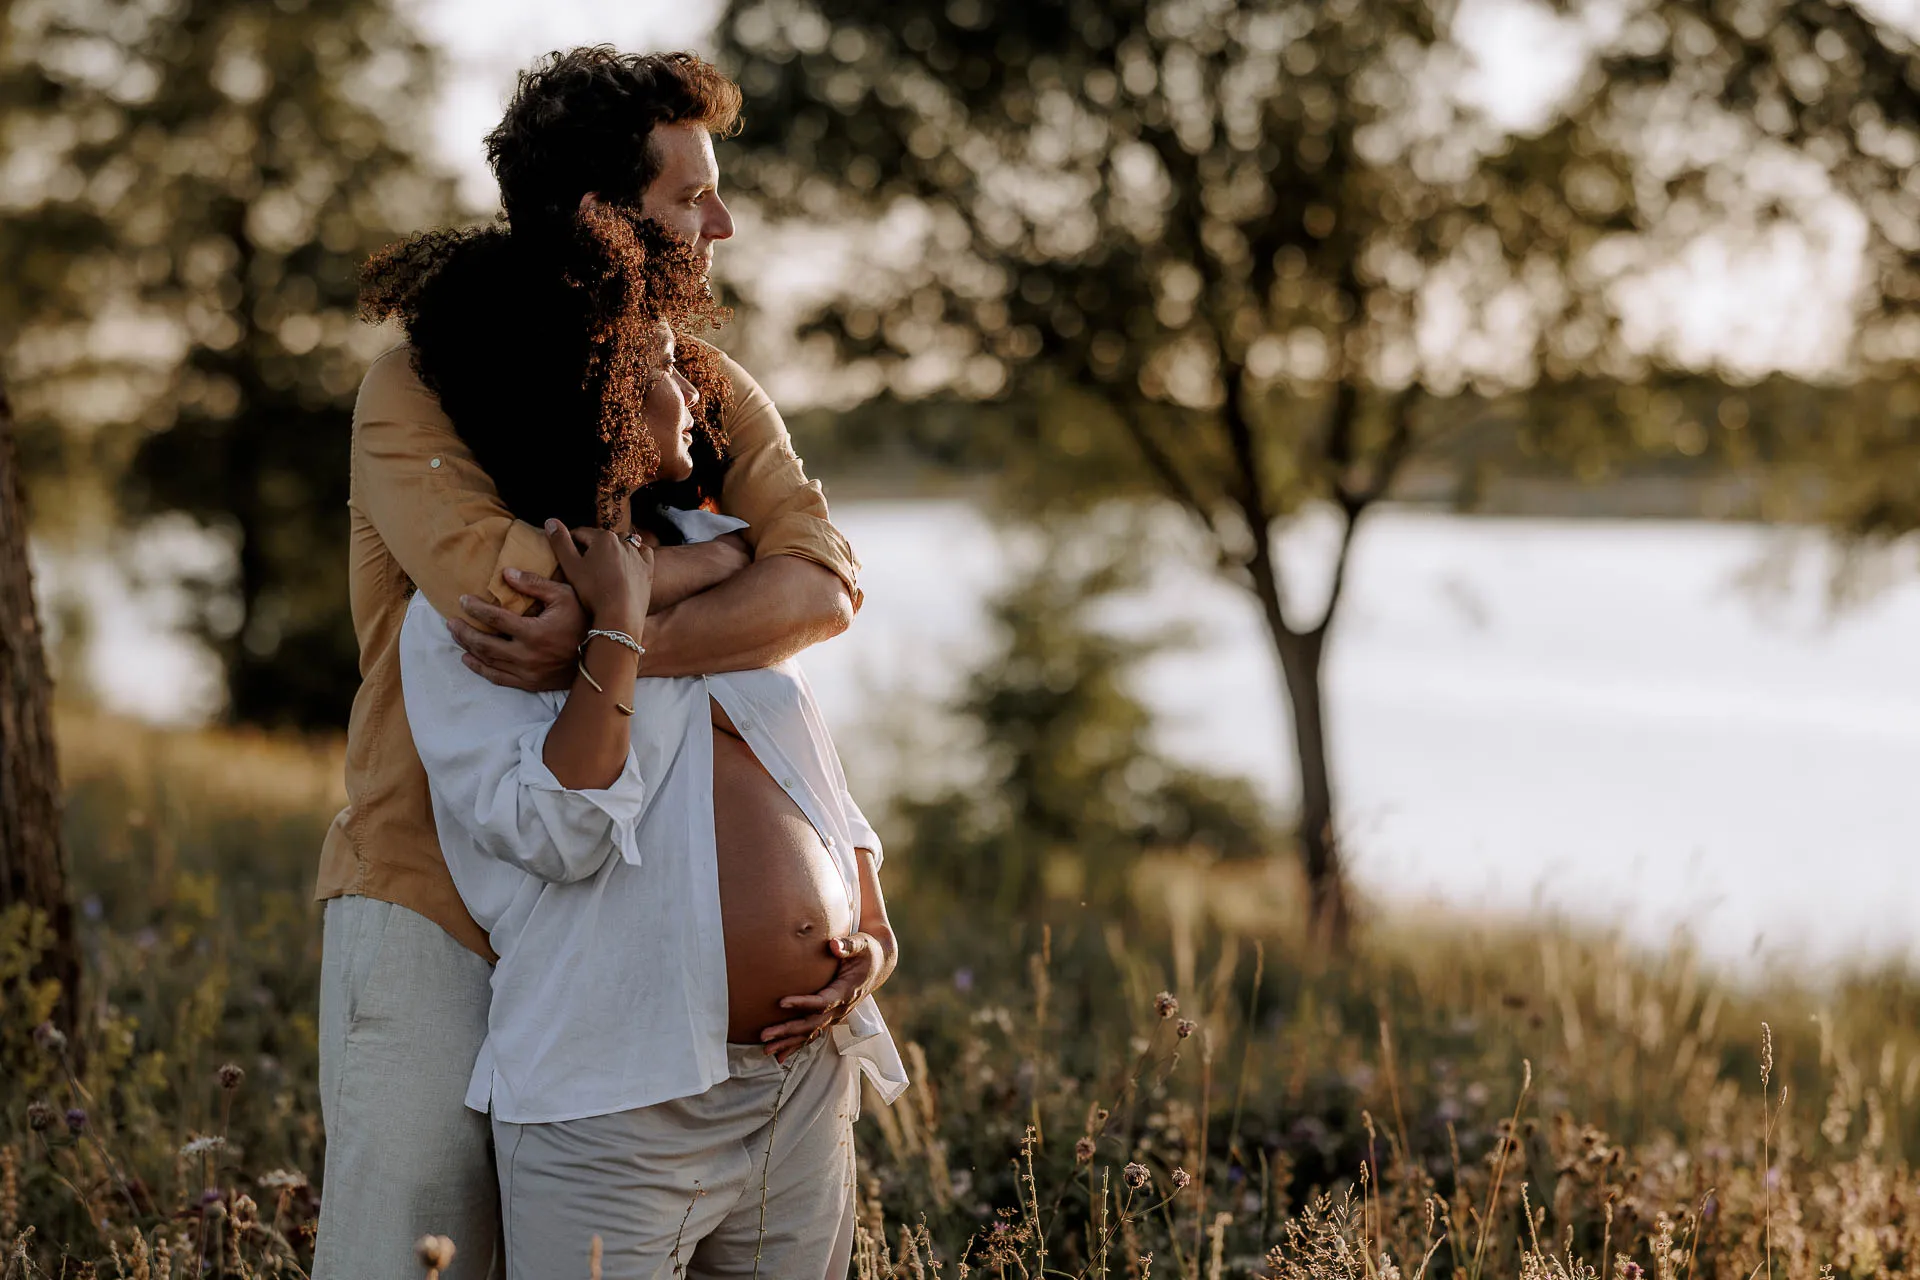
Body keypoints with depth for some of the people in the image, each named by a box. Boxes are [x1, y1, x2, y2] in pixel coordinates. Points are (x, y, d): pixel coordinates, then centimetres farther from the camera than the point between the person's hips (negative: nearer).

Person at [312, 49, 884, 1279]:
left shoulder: (706, 387, 6)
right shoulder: (416, 390, -6)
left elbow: (824, 587, -12)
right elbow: (497, 575, -26)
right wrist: (723, 554, -14)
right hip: (433, 897, -3)